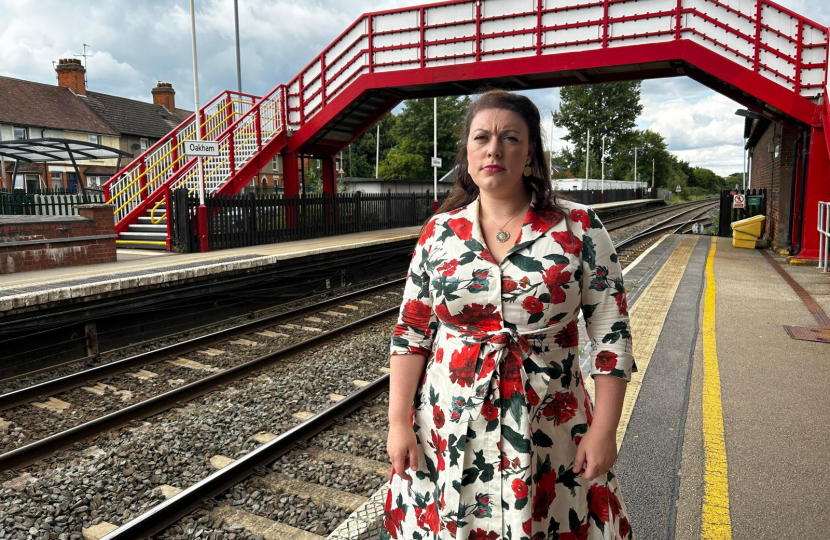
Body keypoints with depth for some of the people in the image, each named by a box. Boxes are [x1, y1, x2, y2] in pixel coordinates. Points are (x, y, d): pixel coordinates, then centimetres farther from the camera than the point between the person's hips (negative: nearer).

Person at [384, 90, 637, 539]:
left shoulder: (579, 229, -6)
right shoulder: (438, 232, -1)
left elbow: (611, 336, -5)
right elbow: (411, 334, 1)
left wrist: (603, 430, -7)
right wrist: (399, 422, -2)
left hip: (548, 436, -1)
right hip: (447, 434, 2)